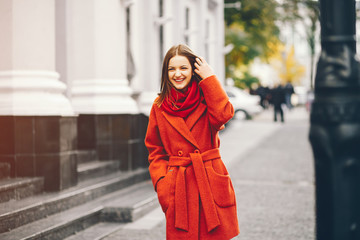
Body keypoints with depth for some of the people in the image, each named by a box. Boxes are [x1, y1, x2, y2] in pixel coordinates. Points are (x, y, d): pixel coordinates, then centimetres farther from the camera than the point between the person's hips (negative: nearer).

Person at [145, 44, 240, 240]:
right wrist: (162, 183, -3)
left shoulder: (206, 99, 4)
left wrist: (209, 78, -11)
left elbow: (223, 114, -19)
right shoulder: (160, 106, 7)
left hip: (211, 182, 0)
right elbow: (155, 151, 11)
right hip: (179, 185, 1)